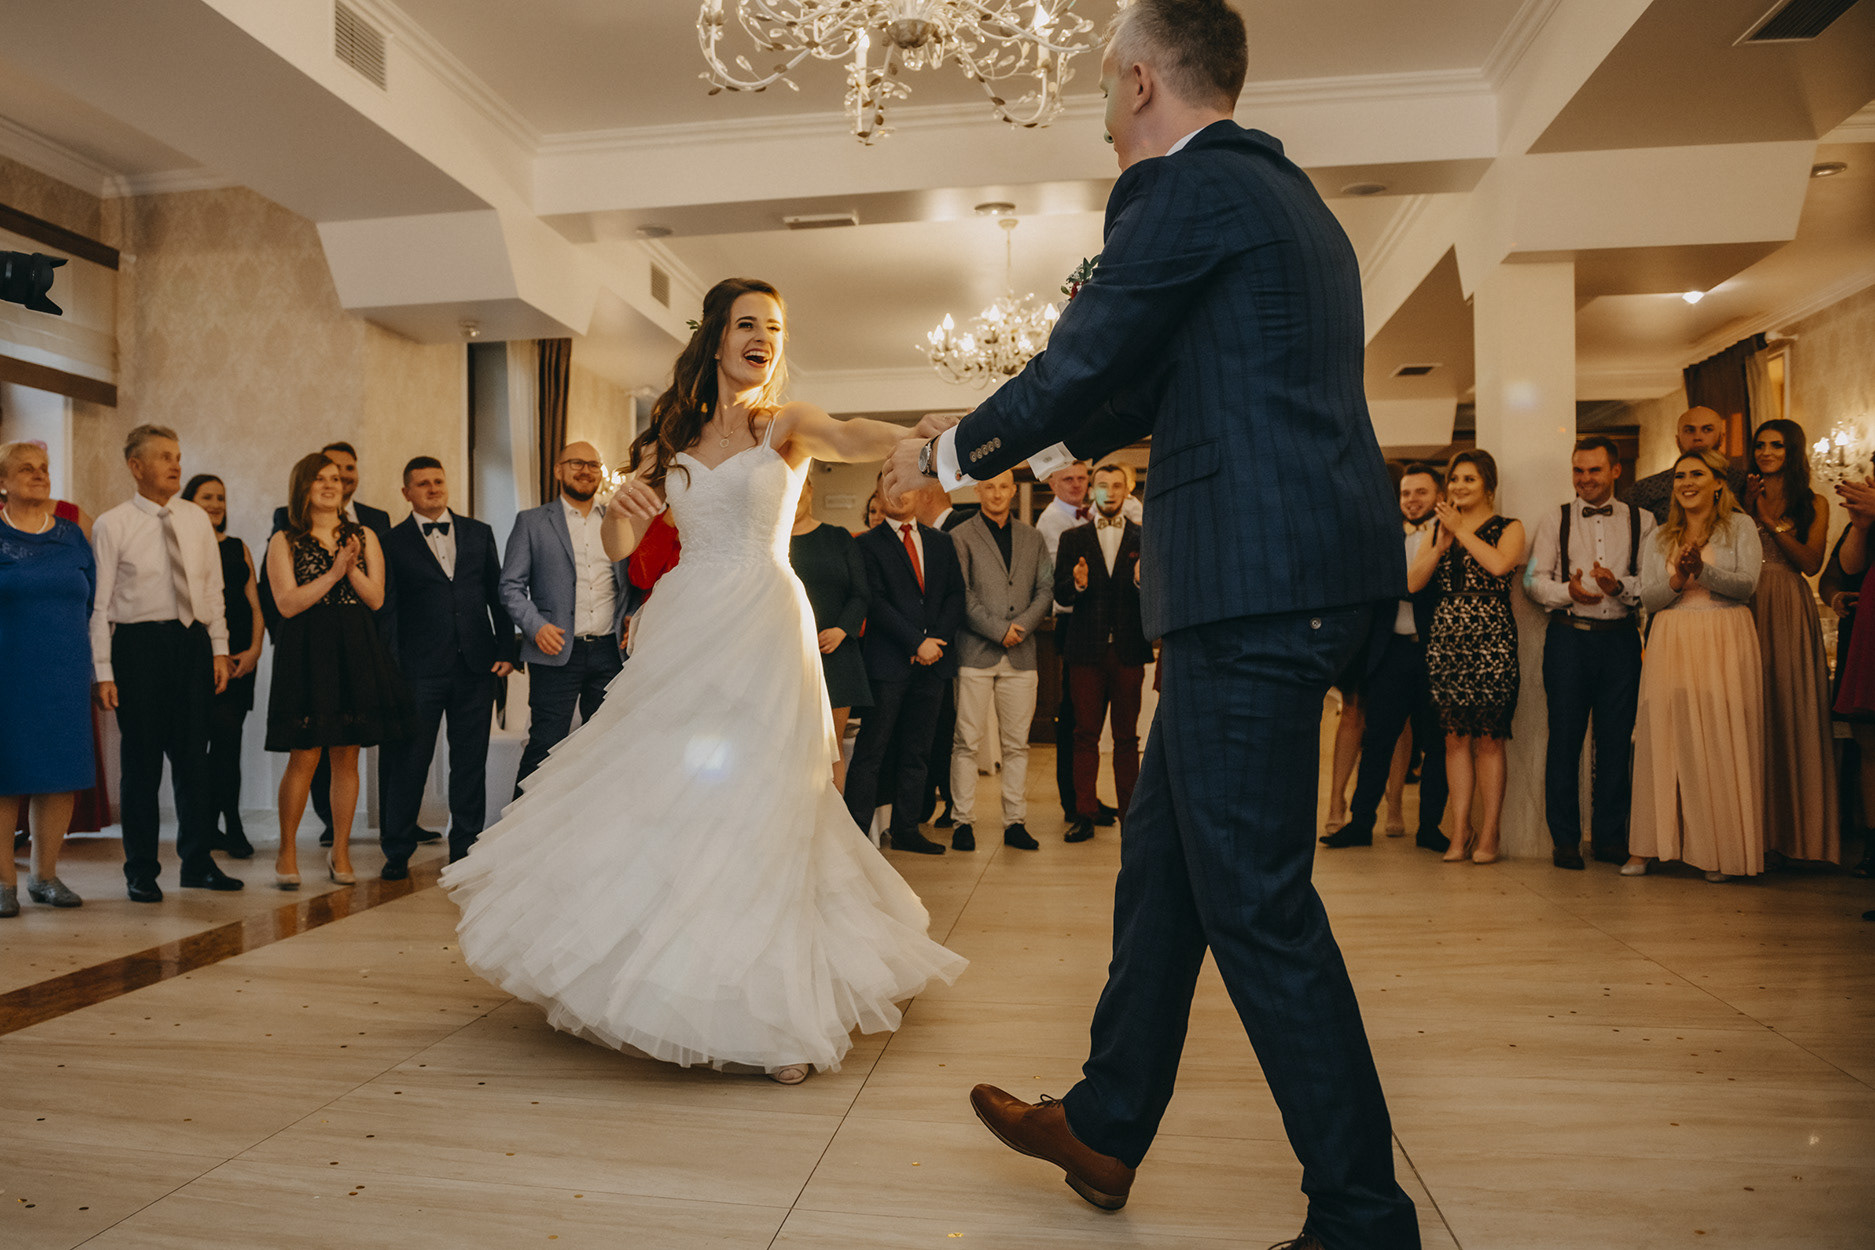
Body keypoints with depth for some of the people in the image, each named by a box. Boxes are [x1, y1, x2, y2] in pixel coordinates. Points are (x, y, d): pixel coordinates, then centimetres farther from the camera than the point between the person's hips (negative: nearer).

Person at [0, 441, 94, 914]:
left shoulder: (72, 535, 11)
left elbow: (92, 599, 14)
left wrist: (77, 655, 9)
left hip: (65, 676, 3)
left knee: (61, 773, 4)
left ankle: (45, 875, 14)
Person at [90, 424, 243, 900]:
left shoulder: (196, 519, 9)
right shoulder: (112, 525, -3)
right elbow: (100, 604, -4)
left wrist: (220, 648, 5)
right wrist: (103, 672, -9)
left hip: (193, 641, 4)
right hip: (138, 643, -3)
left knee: (193, 756, 8)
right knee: (142, 759, 3)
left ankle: (198, 862, 18)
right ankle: (141, 871, 16)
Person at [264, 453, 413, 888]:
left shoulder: (364, 536, 12)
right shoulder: (284, 542, 4)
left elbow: (376, 598, 4)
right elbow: (287, 603, -6)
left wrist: (352, 568, -12)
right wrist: (334, 572, -12)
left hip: (355, 652, 3)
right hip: (305, 653, -2)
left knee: (347, 756, 5)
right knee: (304, 757, -4)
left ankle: (340, 852, 15)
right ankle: (287, 849, 14)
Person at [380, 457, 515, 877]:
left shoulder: (478, 533, 12)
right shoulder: (393, 543, 4)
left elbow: (498, 594, 12)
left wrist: (506, 650, 5)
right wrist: (390, 672, -5)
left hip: (476, 667, 3)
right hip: (420, 669, -2)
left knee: (471, 760, 8)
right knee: (409, 762, 2)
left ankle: (465, 846, 19)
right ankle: (397, 852, 16)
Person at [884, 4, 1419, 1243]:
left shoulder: (1184, 187, -6)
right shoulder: (1291, 198, 24)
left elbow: (1082, 363, -6)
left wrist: (951, 452, 12)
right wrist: (1011, 438, 33)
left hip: (1256, 581, -10)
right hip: (1295, 572, 10)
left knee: (1254, 899, -2)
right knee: (1165, 854, 16)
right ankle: (1104, 1128, 31)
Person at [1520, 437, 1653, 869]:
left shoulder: (1641, 521, 9)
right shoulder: (1554, 521, 9)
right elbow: (1533, 580, 1)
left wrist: (1619, 585, -18)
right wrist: (1567, 592, -18)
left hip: (1622, 639, 1)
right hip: (1569, 637, -1)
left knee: (1617, 740, 4)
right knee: (1564, 738, 0)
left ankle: (1609, 837, 17)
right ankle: (1564, 839, 9)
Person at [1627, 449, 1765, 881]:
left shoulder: (1740, 527, 7)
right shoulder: (1660, 538, 15)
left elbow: (1747, 584, -5)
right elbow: (1648, 598, 7)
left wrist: (1703, 571, -20)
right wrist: (1677, 581, -12)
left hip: (1724, 644, -2)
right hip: (1671, 645, 2)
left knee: (1721, 744, -4)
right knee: (1663, 741, -1)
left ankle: (1721, 852, 4)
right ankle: (1645, 848, 2)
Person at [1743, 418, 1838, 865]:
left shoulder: (1813, 504, 10)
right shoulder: (1744, 498, 11)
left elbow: (1812, 562, -2)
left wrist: (1770, 521, -7)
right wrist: (1746, 510, -6)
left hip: (1790, 610, 0)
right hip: (1747, 607, 0)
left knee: (1793, 709, -2)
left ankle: (1796, 829, 7)